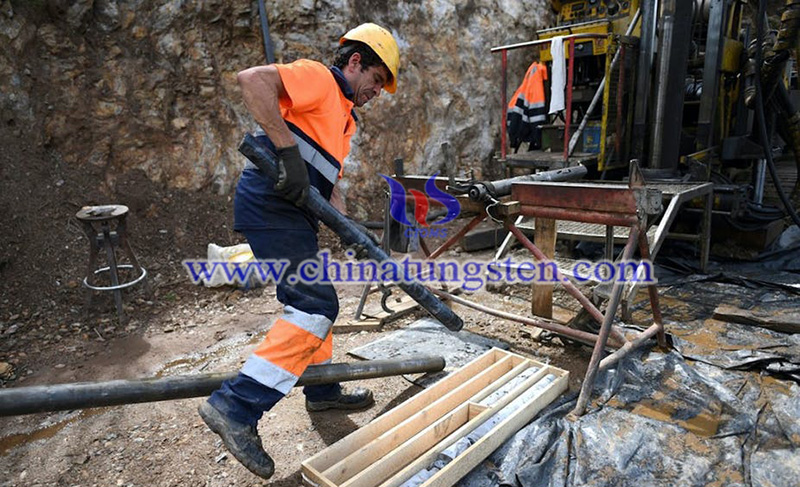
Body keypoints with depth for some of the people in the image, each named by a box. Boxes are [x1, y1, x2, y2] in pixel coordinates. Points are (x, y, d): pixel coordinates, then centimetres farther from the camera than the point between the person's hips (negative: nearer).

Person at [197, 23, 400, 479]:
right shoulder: (318, 78, -3)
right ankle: (236, 407, -12)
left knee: (313, 301, 17)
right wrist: (288, 149, -27)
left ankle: (323, 389, 34)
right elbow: (253, 79, -20)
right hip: (270, 205, -10)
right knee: (316, 307, -15)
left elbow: (328, 183, 24)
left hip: (293, 214, 11)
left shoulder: (343, 118, 26)